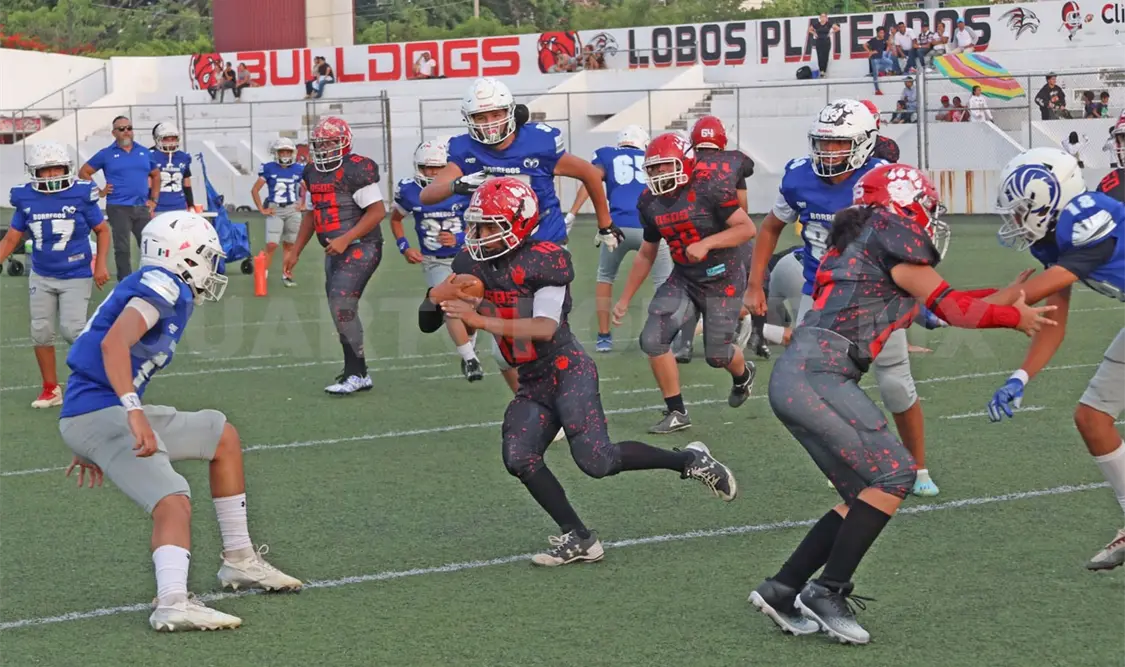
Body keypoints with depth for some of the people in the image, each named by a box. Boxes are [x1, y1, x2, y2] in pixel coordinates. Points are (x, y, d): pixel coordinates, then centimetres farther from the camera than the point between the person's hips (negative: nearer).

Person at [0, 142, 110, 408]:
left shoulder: (81, 195, -12)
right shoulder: (26, 199, -5)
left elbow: (102, 230, -1)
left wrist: (100, 265, -8)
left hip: (76, 277, -4)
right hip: (41, 276, 4)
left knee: (72, 329, -12)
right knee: (41, 333, 6)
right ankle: (51, 389, 20)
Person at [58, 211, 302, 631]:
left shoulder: (156, 286, 20)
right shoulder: (163, 285, -9)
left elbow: (100, 353, 25)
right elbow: (113, 343, -26)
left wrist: (92, 448, 29)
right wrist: (135, 413, -36)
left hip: (114, 414, 10)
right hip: (101, 413, -10)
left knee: (223, 436, 20)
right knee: (173, 502, -25)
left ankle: (239, 561, 24)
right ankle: (173, 603, -48)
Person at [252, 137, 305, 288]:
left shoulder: (298, 170, 3)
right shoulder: (269, 169, -4)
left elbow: (306, 189, 21)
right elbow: (255, 190, 1)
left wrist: (302, 204, 11)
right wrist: (261, 209, -2)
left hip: (293, 210, 3)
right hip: (274, 210, -3)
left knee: (289, 245, 9)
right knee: (271, 245, -12)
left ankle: (287, 275, 18)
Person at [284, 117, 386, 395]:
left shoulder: (357, 170, -14)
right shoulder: (313, 174, 12)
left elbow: (377, 211, -17)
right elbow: (310, 214, 22)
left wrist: (345, 239, -22)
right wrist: (295, 251, 20)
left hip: (361, 248, -8)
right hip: (335, 251, 9)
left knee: (342, 305, -17)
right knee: (342, 311, 7)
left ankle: (356, 374, -10)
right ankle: (357, 373, 15)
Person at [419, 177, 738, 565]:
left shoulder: (542, 262, -18)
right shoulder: (475, 263, 4)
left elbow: (545, 328, -27)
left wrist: (482, 321, -34)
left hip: (567, 370, -7)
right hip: (532, 383, 8)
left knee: (596, 460, -17)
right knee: (519, 458, -10)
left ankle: (689, 460, 4)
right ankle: (578, 539, 0)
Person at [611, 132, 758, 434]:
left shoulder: (709, 187, -20)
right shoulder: (650, 201, -1)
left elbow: (747, 228, -20)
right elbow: (646, 254, 12)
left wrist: (706, 243, -31)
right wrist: (625, 299, 12)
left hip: (721, 278, -5)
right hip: (683, 279, 5)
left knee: (716, 355, 2)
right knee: (653, 340, -11)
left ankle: (743, 374, 42)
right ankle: (676, 412, 4)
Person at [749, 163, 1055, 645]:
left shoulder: (859, 241, 25)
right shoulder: (892, 234, -1)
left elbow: (935, 301, 26)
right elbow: (949, 308, 1)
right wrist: (1016, 317, 13)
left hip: (794, 376, 9)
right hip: (815, 375, -9)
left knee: (863, 493, 11)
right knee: (894, 473, -7)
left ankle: (781, 589, 10)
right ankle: (827, 593, -7)